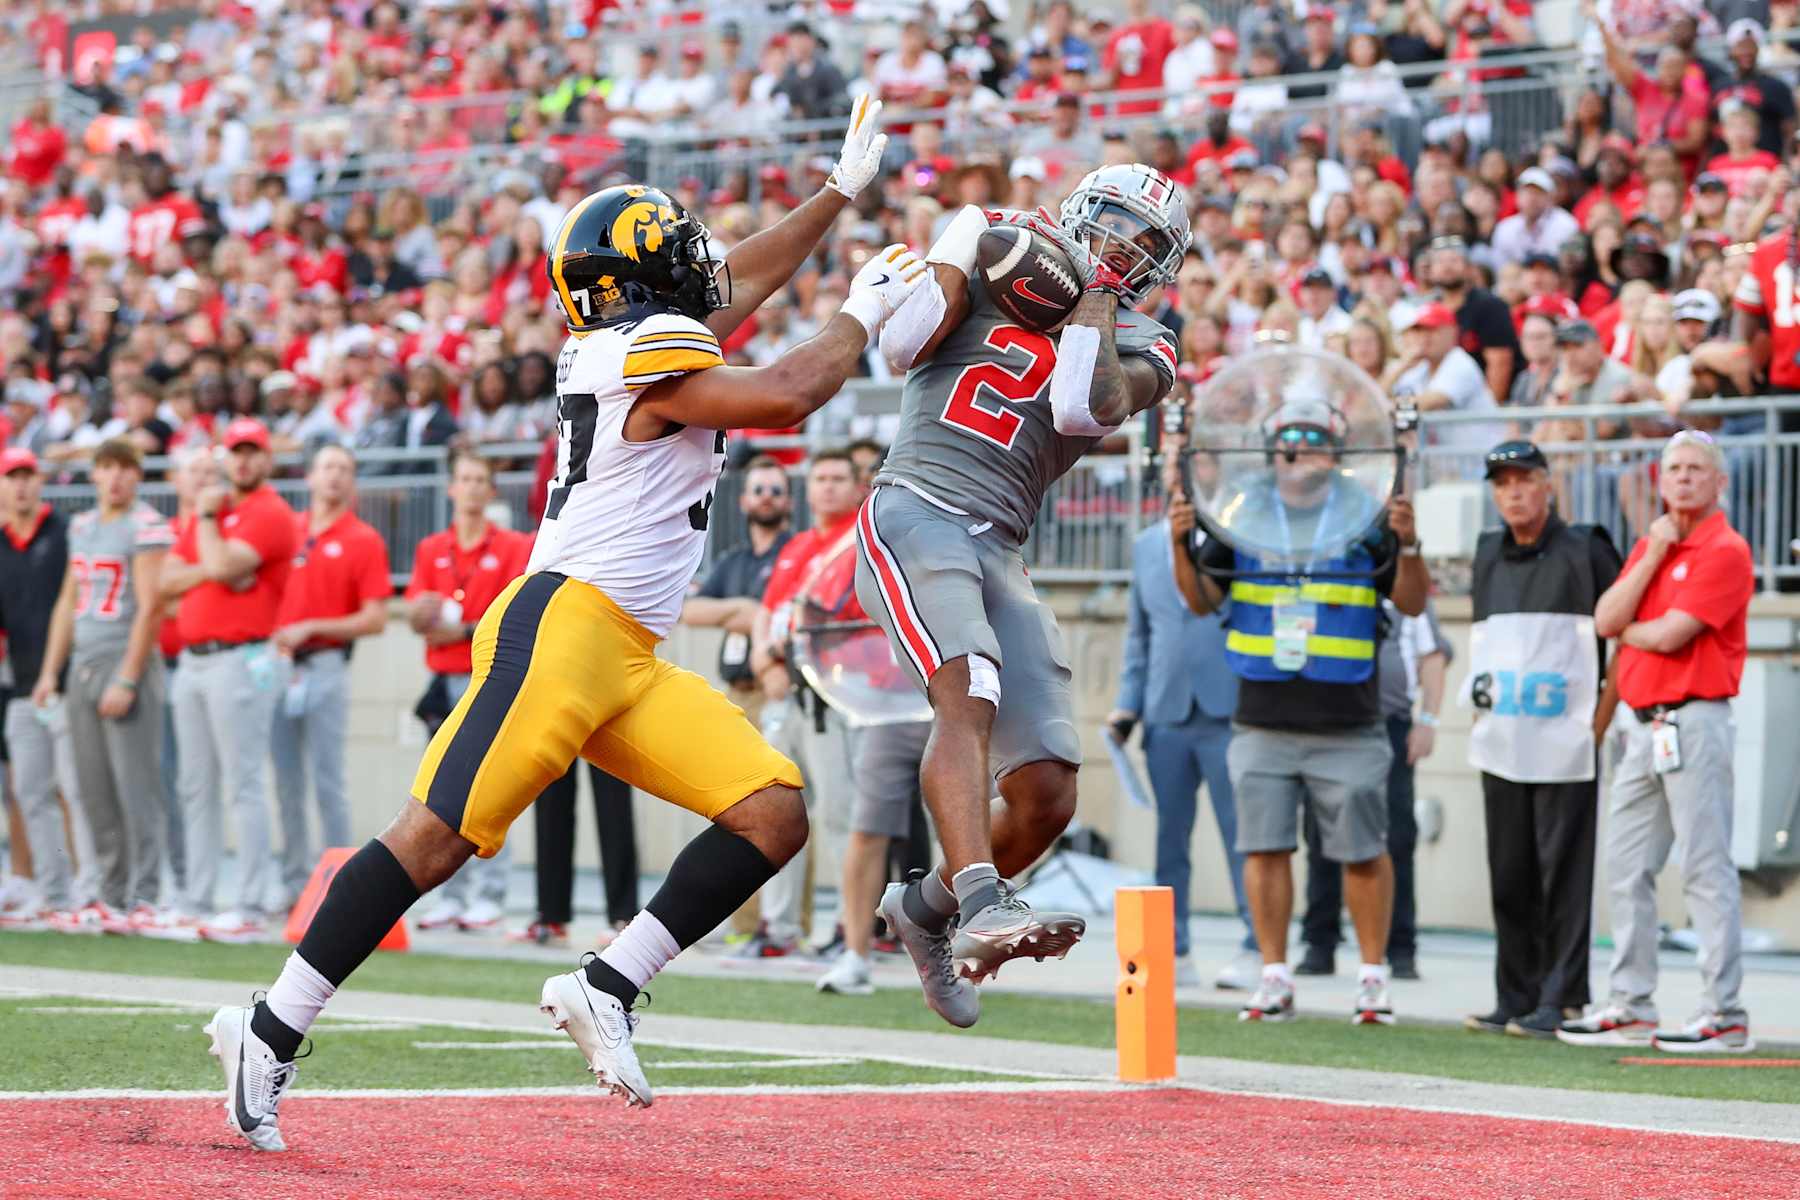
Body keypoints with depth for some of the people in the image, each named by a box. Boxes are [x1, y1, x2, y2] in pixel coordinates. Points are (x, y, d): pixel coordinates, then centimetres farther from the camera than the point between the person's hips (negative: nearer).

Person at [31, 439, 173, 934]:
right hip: (82, 665, 8)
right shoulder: (82, 527, 16)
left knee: (134, 786, -10)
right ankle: (113, 895, 12)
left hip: (127, 660, -8)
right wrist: (50, 671, 15)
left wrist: (127, 679, -18)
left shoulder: (146, 527, -8)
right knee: (94, 790, 7)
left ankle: (143, 898, -10)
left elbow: (149, 608, -14)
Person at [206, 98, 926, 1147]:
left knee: (775, 814, -3)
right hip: (565, 626, -10)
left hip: (631, 664, 10)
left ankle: (608, 989, -5)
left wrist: (843, 190, 41)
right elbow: (785, 399, -10)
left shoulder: (621, 344, 21)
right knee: (437, 840, -13)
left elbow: (742, 283, 35)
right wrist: (862, 317, 7)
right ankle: (272, 1034, -9)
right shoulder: (651, 352, -6)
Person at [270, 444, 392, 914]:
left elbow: (375, 619, -7)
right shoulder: (286, 528, 12)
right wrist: (269, 634, 1)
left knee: (327, 780, -6)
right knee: (286, 781, 8)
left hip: (326, 667, -5)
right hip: (279, 664, 5)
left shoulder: (363, 540, -2)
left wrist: (311, 628, -12)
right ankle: (295, 882, 15)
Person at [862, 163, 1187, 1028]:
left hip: (997, 552, 4)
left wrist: (1097, 294, -1)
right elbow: (901, 350, 4)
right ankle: (981, 905, -47)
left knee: (1046, 798, -1)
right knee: (970, 690, -31)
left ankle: (926, 906, 26)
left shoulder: (1136, 347, 12)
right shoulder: (995, 258, 12)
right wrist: (957, 264, -4)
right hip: (913, 513, -4)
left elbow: (1084, 408, -10)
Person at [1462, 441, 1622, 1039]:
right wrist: (1479, 694, 12)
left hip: (1567, 746, -6)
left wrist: (1601, 719, -9)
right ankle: (1515, 1000, 13)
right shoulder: (1489, 554, 13)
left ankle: (1561, 1001, -4)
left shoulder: (1585, 551, -4)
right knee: (1509, 876, 8)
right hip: (1501, 746, 6)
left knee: (1565, 873, -6)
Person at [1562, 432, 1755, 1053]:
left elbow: (1670, 635, -17)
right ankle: (1630, 1006, 16)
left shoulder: (1726, 551, -8)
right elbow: (1606, 619, 4)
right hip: (1643, 722, 9)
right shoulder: (1650, 545, 17)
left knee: (1706, 871, -9)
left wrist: (1625, 630, 3)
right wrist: (1654, 554, -3)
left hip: (1694, 719, -9)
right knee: (1627, 870, 10)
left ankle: (1725, 1015, -8)